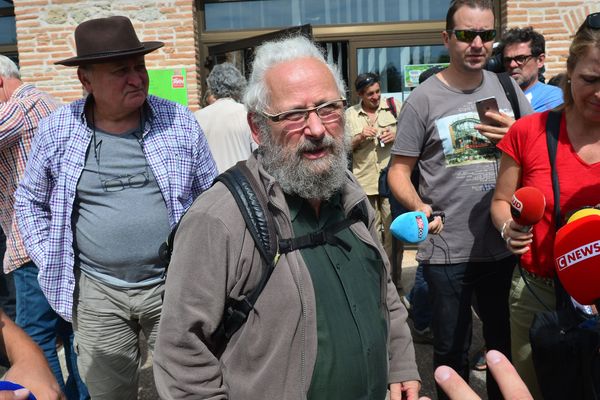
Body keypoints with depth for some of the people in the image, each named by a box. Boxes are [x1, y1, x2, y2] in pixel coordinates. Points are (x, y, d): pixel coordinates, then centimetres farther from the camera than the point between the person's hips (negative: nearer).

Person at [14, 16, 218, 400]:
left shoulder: (180, 122, -5)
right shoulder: (56, 131, -3)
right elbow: (31, 201, 12)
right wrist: (50, 261, 4)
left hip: (174, 284, 0)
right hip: (96, 292, 1)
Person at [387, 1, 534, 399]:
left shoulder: (507, 88, 5)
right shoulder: (423, 100, -7)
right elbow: (399, 171, -6)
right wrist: (419, 207, -25)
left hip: (502, 243, 4)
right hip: (448, 250, -4)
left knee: (500, 335, 22)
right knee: (451, 349, 10)